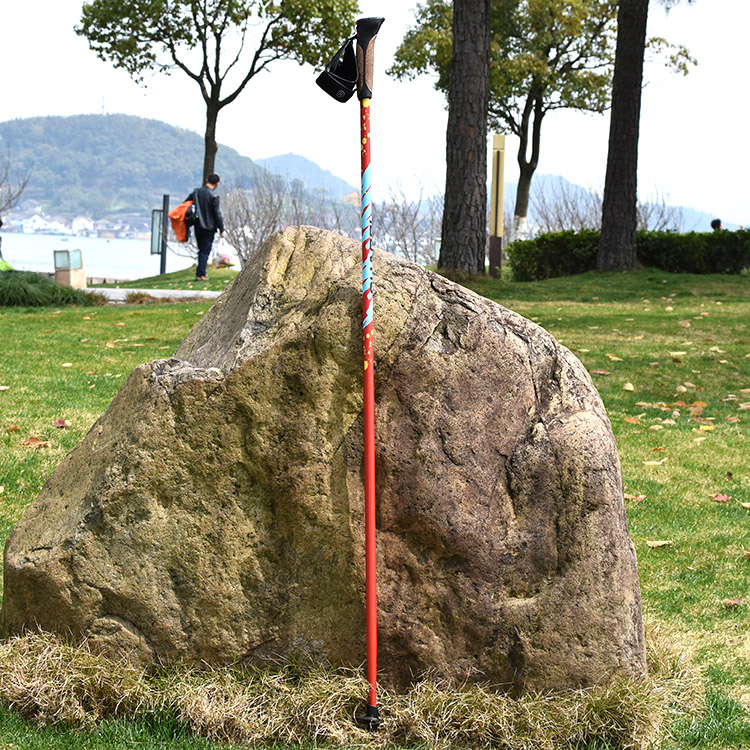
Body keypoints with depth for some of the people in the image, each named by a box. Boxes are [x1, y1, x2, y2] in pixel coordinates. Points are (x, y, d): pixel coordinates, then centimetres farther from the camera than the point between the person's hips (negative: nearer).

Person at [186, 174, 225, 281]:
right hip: (208, 228, -6)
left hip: (197, 226, 6)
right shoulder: (213, 196, -14)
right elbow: (217, 214, -12)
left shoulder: (196, 192, 4)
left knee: (202, 250, 17)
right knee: (205, 251, 0)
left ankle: (201, 273, 19)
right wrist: (221, 229, -4)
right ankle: (200, 275, -4)